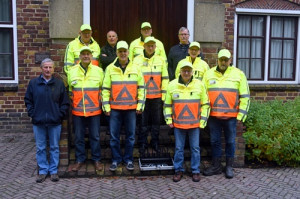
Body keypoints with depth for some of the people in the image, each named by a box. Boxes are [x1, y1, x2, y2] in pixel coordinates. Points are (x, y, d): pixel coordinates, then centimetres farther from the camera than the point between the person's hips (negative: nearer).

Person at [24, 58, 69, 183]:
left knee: (54, 147, 8)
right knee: (40, 148, 9)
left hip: (55, 122, 0)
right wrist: (32, 114, -1)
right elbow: (28, 100, 8)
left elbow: (65, 103, 4)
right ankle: (43, 170, 22)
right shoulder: (33, 83, 4)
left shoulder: (59, 84, 2)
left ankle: (53, 171, 21)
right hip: (38, 122, 1)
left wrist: (60, 115, -5)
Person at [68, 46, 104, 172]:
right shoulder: (72, 71, 4)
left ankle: (96, 159, 21)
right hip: (77, 111, 1)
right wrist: (72, 104, 11)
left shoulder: (98, 71, 2)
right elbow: (70, 90, 13)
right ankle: (80, 160, 23)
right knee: (78, 137, 9)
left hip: (94, 110, -1)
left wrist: (101, 103, 7)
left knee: (95, 136, 7)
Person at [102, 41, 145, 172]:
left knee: (130, 135, 8)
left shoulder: (135, 69, 5)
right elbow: (105, 89, 3)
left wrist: (140, 105, 0)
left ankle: (128, 159, 22)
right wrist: (106, 106, -3)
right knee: (114, 136, 4)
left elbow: (141, 88, 6)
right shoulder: (110, 69, 2)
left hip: (131, 108, 1)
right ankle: (116, 159, 19)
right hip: (115, 108, 0)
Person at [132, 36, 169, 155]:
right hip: (142, 96, -1)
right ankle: (142, 144, 17)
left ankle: (155, 143, 23)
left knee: (156, 121, 9)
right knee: (143, 121, 4)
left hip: (157, 96, 2)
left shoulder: (161, 60, 6)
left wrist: (164, 94, 2)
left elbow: (165, 78, 7)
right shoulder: (137, 60, 1)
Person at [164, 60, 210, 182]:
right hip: (178, 124, 0)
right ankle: (178, 170, 22)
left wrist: (203, 121, 0)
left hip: (194, 124, 0)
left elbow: (205, 104, 5)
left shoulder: (199, 85, 1)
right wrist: (169, 120, 3)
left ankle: (195, 171, 20)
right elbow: (167, 104, 9)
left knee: (195, 148, 7)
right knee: (179, 148, 8)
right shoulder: (172, 85, 1)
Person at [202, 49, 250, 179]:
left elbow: (245, 97, 1)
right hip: (213, 115, 2)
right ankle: (216, 166, 24)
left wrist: (241, 115, -3)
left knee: (230, 142, 9)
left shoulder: (238, 74, 1)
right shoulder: (209, 74, 6)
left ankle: (229, 167, 24)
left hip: (231, 116, -2)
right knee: (215, 141, 10)